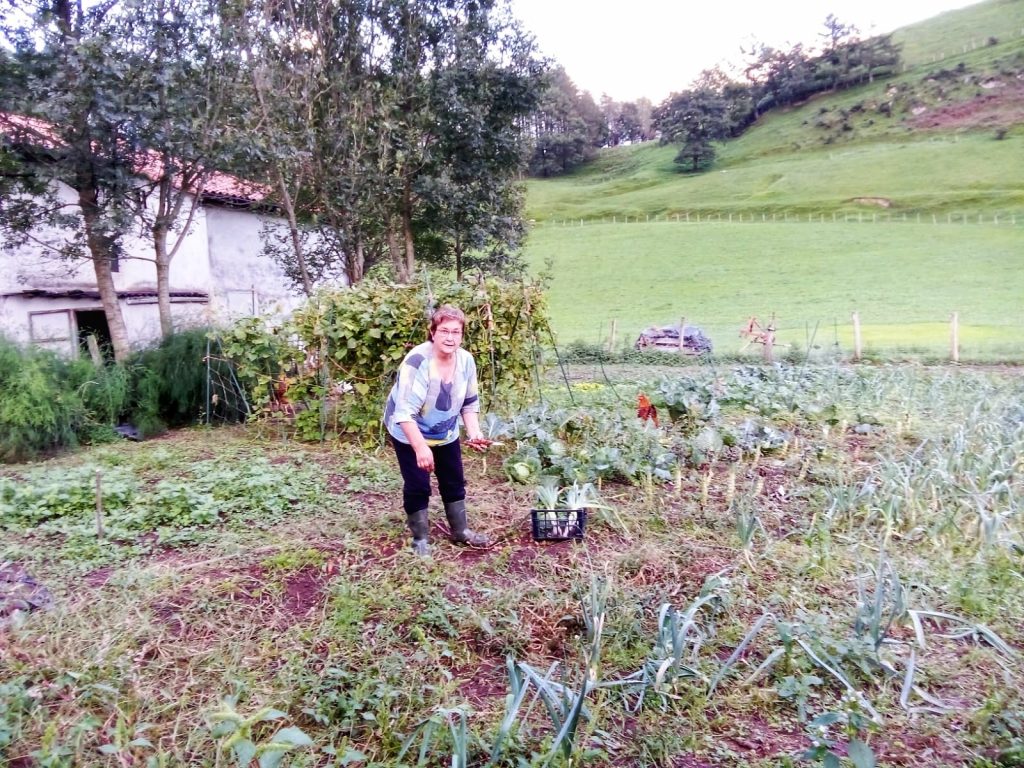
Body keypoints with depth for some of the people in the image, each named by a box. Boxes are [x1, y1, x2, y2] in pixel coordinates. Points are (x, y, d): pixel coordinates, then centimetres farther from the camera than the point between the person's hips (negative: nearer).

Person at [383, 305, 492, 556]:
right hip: (409, 433, -6)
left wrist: (474, 432, -14)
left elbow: (470, 403, 0)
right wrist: (421, 447, -41)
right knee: (417, 486, -3)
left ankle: (460, 531, 31)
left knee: (454, 481, 13)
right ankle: (420, 539, 16)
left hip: (445, 433, 6)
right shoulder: (417, 361, -32)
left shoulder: (466, 361, -12)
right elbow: (405, 412, -35)